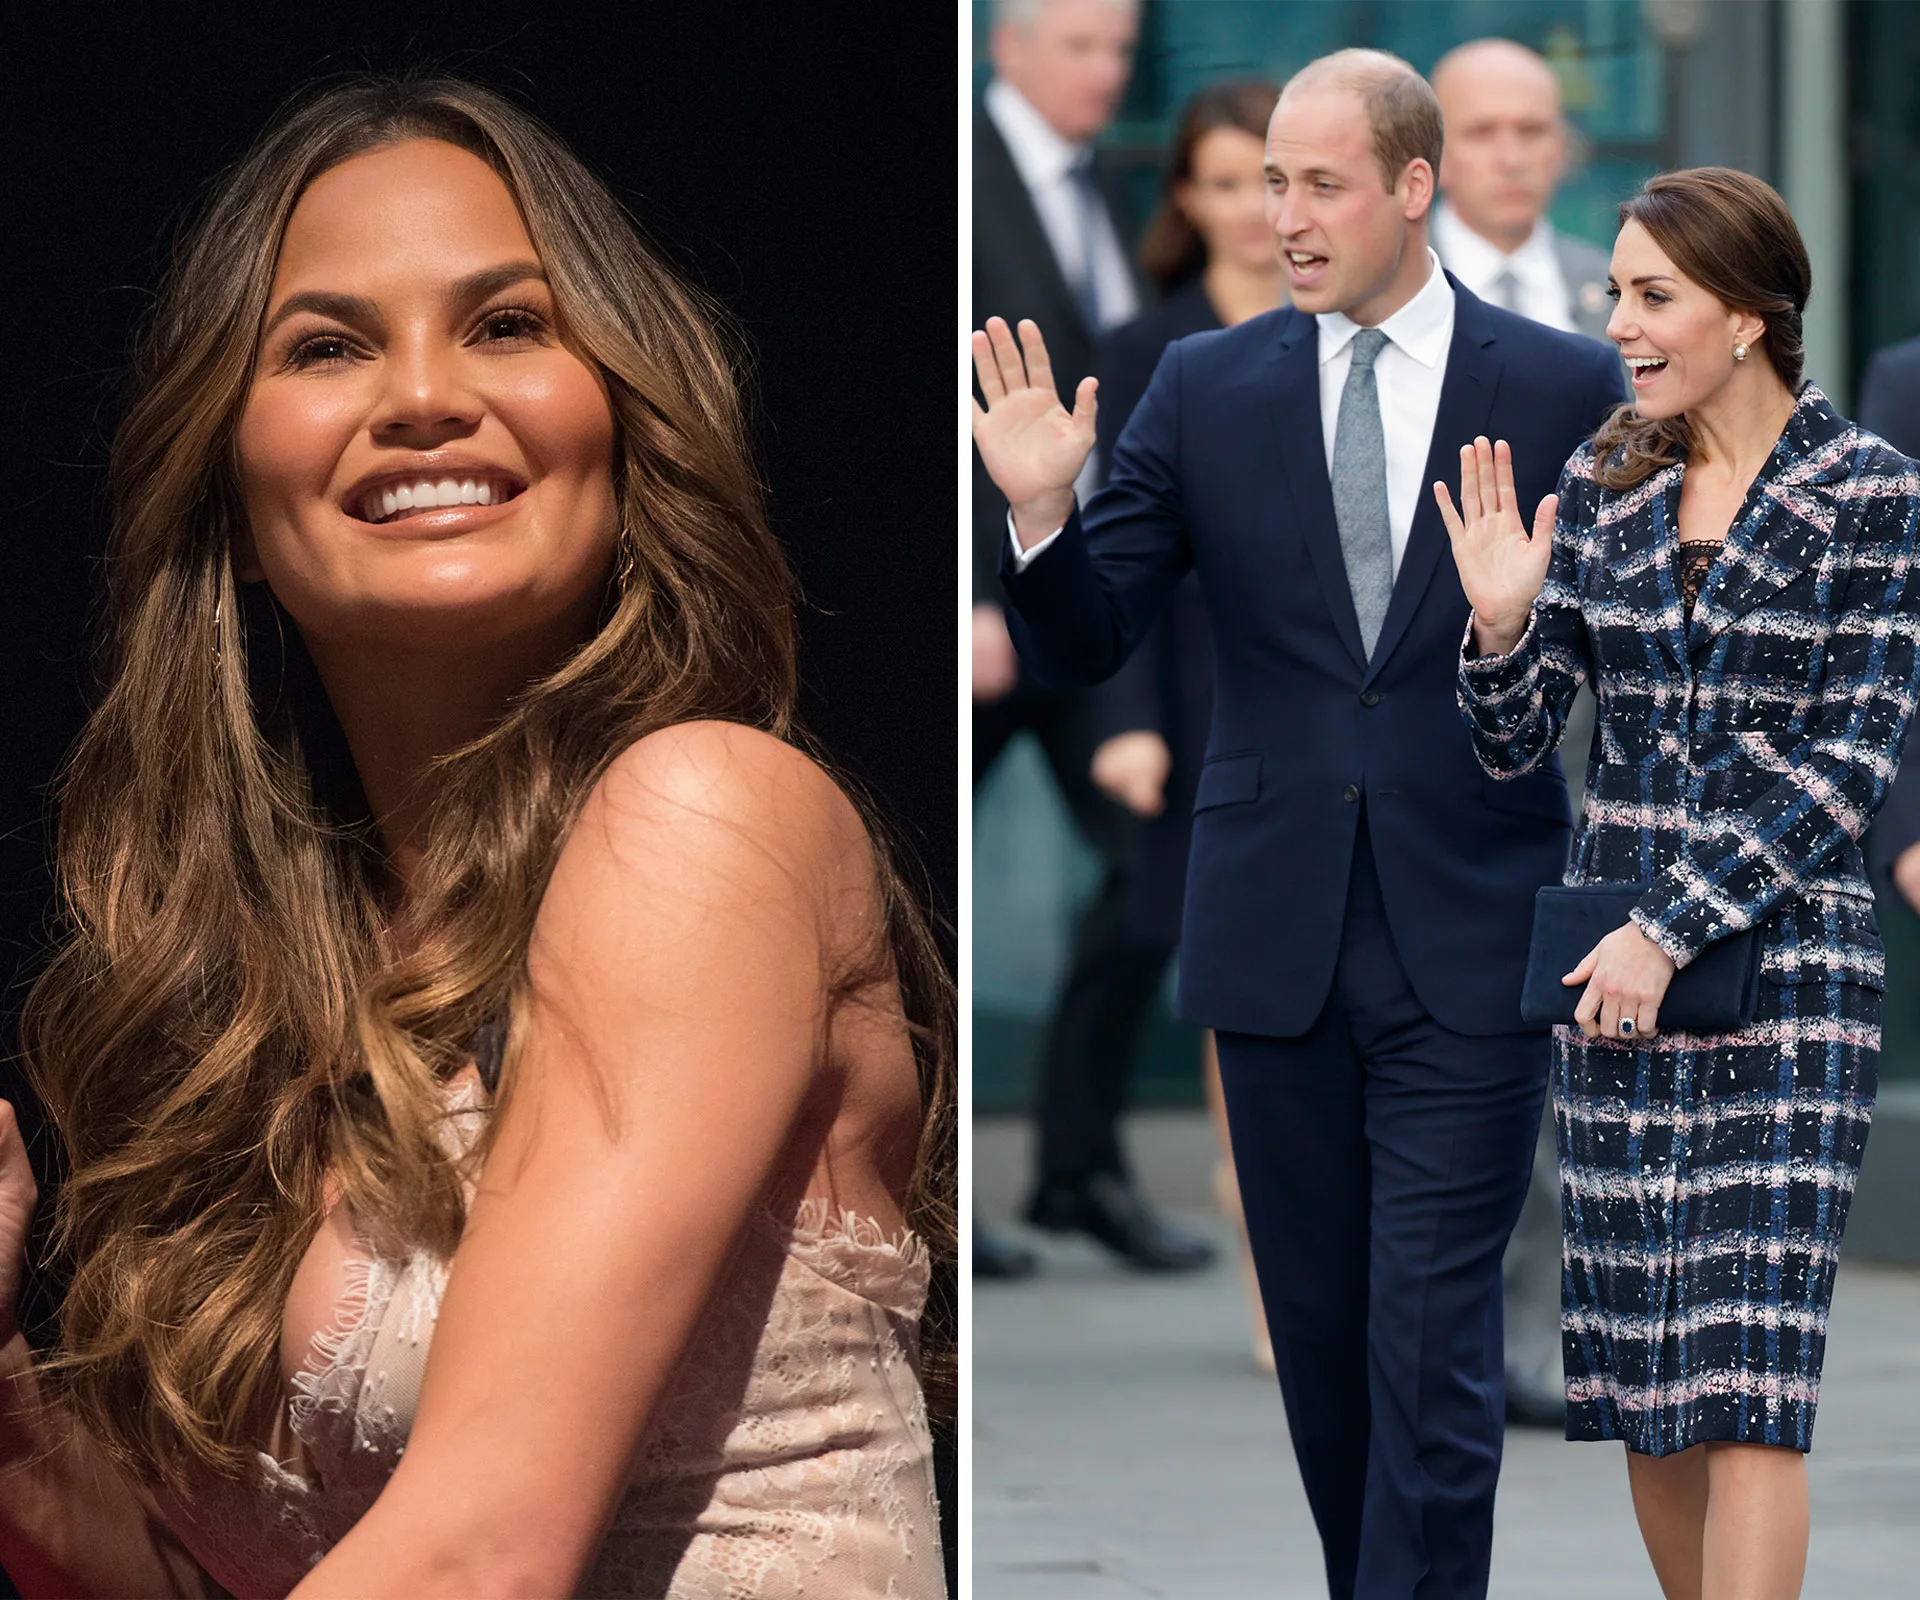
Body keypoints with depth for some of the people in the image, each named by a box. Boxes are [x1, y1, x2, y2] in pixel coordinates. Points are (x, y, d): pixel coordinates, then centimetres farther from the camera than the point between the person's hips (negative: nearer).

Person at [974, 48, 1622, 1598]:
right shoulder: (1207, 390, 4)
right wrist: (1043, 510, -16)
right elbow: (1086, 647, 2)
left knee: (1431, 1346, -7)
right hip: (1279, 938, 3)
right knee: (1320, 1337, 12)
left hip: (1473, 938, -3)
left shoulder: (1564, 389, 0)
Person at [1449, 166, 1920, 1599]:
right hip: (1615, 954, 5)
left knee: (1746, 1377, -10)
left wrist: (1676, 931, -15)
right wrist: (1504, 622, -12)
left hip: (1785, 955, -5)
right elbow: (1514, 749, 9)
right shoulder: (1602, 487, 8)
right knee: (1638, 1367, 6)